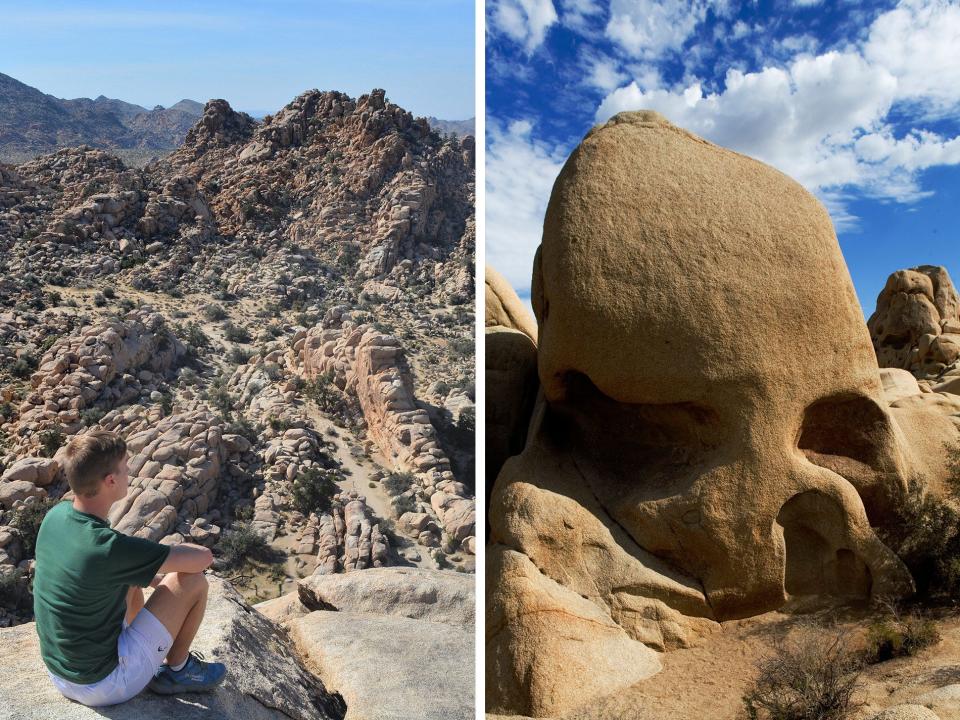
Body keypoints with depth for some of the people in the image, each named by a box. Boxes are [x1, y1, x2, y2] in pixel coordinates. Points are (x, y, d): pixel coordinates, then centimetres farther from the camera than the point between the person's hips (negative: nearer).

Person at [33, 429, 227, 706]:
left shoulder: (56, 515, -7)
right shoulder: (109, 547, -31)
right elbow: (204, 557, -22)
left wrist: (157, 578, 9)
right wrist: (175, 551, -1)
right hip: (105, 684, -8)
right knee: (193, 581, -7)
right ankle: (177, 670, 16)